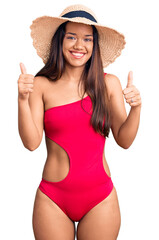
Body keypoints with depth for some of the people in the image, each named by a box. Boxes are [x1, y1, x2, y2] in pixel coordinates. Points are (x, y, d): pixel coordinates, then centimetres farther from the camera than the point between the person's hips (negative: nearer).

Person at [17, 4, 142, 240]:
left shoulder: (109, 83, -1)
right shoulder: (41, 85, -4)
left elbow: (124, 140, 0)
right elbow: (31, 142, -9)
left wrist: (136, 107, -16)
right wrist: (23, 99, -20)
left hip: (100, 198, 1)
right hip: (53, 199, -1)